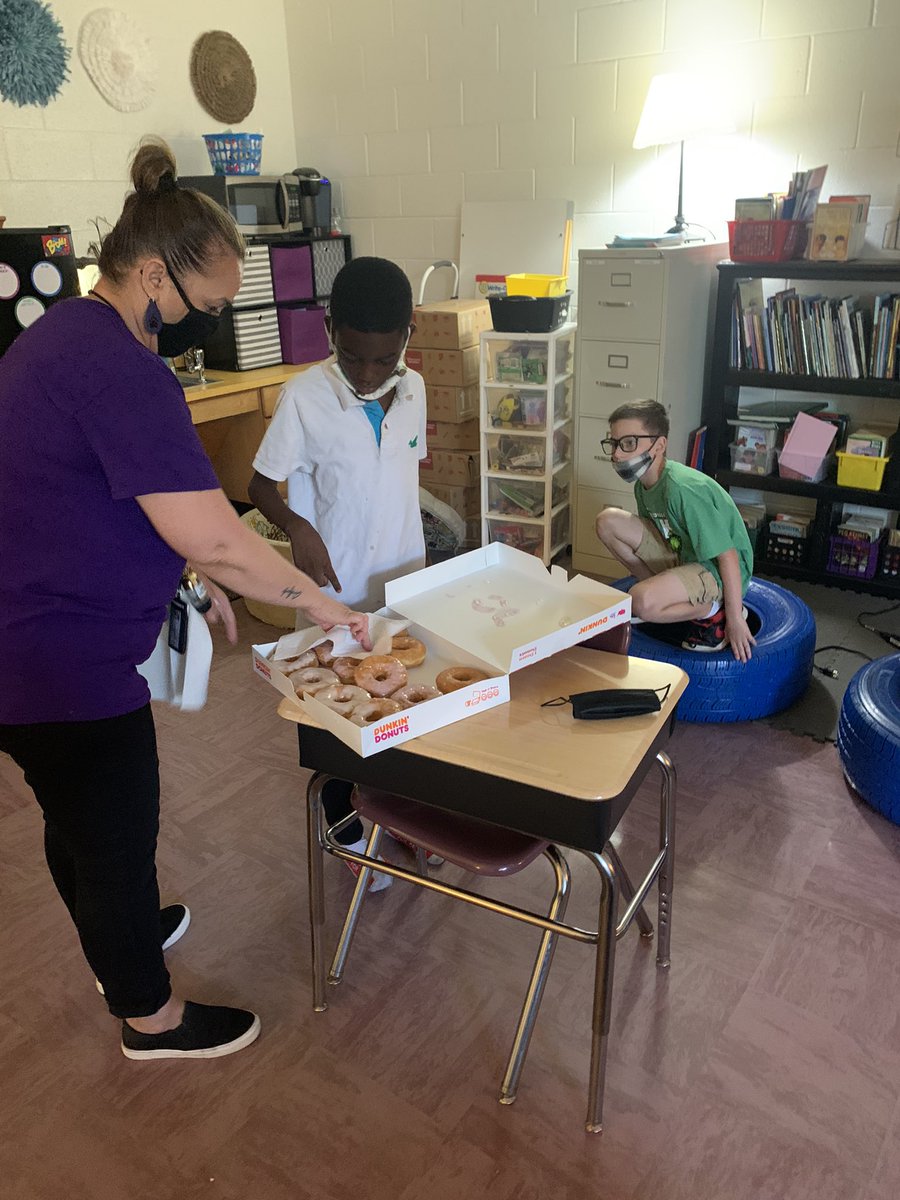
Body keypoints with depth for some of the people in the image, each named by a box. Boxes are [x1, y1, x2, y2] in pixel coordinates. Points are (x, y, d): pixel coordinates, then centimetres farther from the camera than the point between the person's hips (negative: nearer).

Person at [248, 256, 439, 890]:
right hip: (337, 592, -4)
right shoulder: (304, 397, -17)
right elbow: (262, 485, -9)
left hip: (404, 582, 4)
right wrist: (298, 528, -28)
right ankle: (349, 832, 33)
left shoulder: (414, 388, -2)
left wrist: (417, 561, 11)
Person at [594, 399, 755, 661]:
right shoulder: (643, 484, -2)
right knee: (607, 522, -5)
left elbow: (728, 555, -26)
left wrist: (734, 620, -22)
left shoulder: (684, 489, -29)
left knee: (642, 603, -35)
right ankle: (666, 591, 7)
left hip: (717, 571, -8)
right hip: (681, 554, 8)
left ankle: (712, 611, -5)